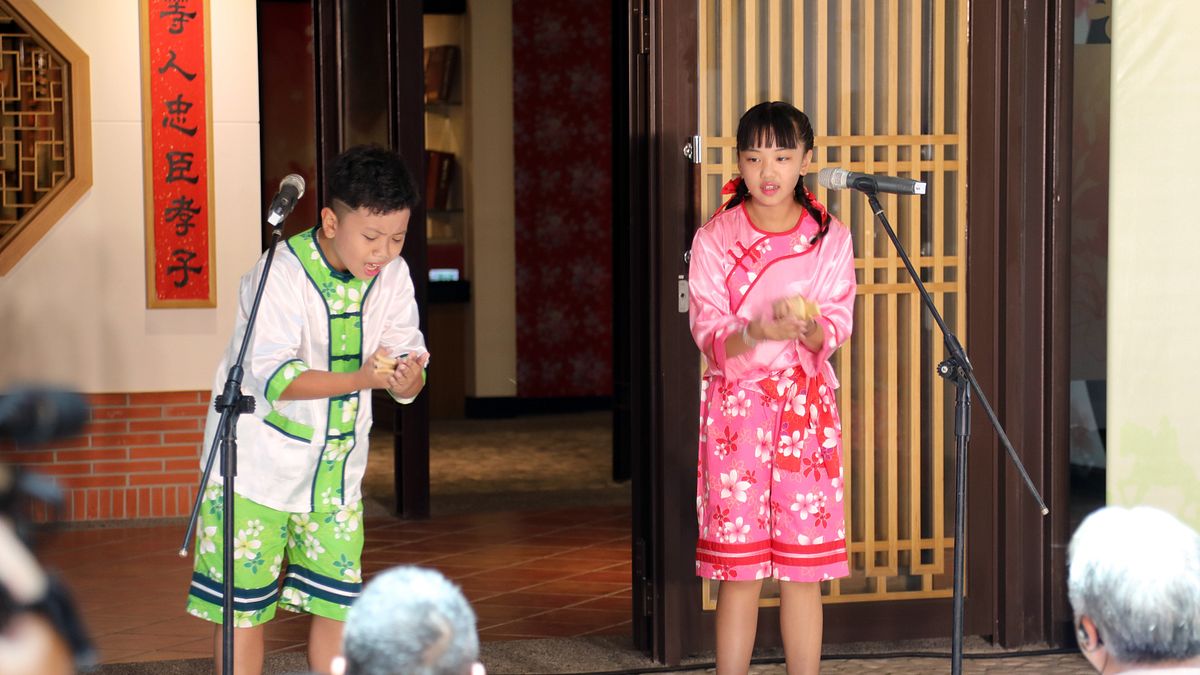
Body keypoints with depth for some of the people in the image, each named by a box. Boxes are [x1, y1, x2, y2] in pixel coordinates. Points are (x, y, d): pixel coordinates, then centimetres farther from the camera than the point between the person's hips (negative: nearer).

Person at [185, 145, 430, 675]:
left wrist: (407, 378, -29)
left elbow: (408, 371, -4)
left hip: (335, 467, 5)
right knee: (242, 605, 1)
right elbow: (275, 377, -27)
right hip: (258, 463, -5)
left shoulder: (393, 277, -3)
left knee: (339, 602, 6)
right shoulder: (281, 274, -20)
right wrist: (361, 379, -39)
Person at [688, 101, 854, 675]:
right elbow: (709, 335, -6)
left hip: (806, 406, 1)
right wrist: (759, 331, -26)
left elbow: (835, 330, 0)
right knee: (739, 571, -2)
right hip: (735, 404, -1)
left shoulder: (831, 239, 5)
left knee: (803, 569, 3)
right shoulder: (714, 240, 1)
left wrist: (808, 327, -24)